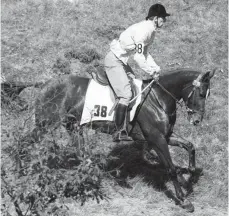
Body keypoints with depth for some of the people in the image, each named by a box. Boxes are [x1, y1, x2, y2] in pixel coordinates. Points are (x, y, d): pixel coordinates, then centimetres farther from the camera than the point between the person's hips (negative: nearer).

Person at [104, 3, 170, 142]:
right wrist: (152, 72, -15)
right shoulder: (142, 30, -24)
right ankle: (119, 132, -15)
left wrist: (156, 68, 2)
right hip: (114, 60, -11)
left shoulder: (151, 31, 7)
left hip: (122, 60, 11)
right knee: (126, 95, -17)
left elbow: (145, 53, 15)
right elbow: (139, 57, -25)